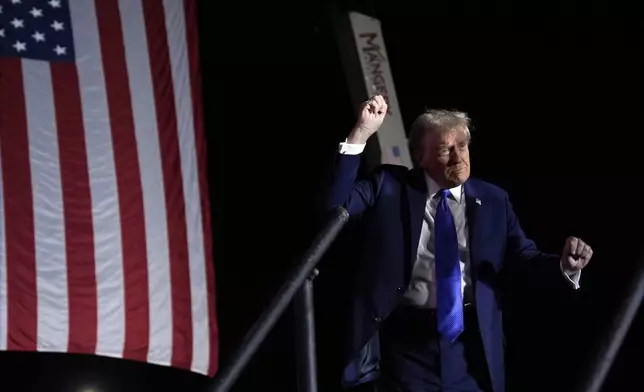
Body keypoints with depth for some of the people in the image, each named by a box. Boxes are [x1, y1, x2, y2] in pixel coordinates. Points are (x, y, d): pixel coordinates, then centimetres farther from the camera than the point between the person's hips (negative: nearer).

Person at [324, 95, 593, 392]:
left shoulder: (493, 200, 8)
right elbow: (334, 204, -8)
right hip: (407, 336, -2)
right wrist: (360, 134, -14)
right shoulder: (390, 187, 4)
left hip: (471, 340, 2)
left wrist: (565, 264, -19)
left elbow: (524, 255, 3)